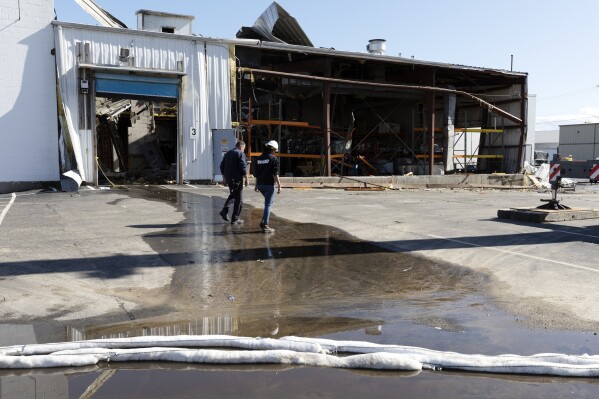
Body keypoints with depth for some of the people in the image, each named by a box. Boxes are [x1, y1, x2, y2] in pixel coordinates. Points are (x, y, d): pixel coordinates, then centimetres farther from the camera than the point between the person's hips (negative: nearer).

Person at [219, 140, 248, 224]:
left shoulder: (228, 154, 15)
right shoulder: (240, 154, -8)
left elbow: (222, 167, 17)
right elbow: (243, 167, -16)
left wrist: (224, 178, 23)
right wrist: (246, 179, -11)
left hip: (228, 179, 7)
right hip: (237, 179, -7)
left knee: (232, 194, 25)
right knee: (238, 199, 1)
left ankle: (225, 211, 9)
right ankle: (235, 219, 3)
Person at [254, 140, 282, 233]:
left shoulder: (259, 158, 12)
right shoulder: (273, 158, -8)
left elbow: (256, 173, 17)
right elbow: (275, 174, -14)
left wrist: (256, 185, 25)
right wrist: (279, 186, -12)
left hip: (260, 184, 7)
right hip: (269, 184, -7)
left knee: (269, 201, 23)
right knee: (268, 204, -1)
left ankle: (263, 221, 16)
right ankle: (265, 225, -1)